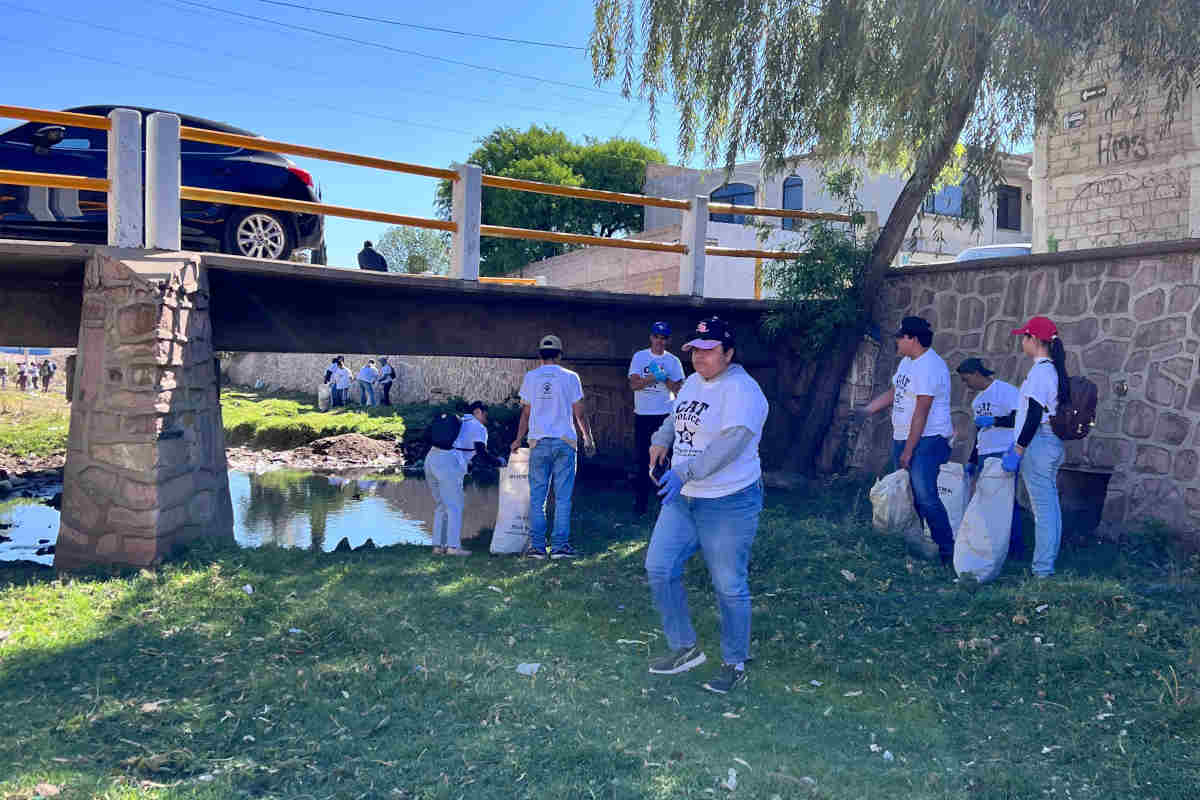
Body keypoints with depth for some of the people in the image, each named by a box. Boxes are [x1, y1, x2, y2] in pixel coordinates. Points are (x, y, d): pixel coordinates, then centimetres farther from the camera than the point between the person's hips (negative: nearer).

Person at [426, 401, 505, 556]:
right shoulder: (478, 427, 7)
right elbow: (482, 455, -3)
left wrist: (466, 461, 44)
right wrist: (499, 462, 11)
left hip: (431, 458, 8)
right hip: (448, 464, -8)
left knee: (441, 506, 14)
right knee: (455, 506, -1)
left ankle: (438, 545, 12)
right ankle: (453, 546, -5)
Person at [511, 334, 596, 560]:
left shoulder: (530, 377, 5)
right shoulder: (570, 377, 1)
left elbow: (526, 413, 8)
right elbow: (579, 415, 4)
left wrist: (518, 440, 19)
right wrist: (588, 438, 17)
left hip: (539, 442, 1)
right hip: (565, 441, -1)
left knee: (537, 497, 5)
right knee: (563, 497, 3)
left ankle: (537, 546, 4)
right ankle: (560, 545, 2)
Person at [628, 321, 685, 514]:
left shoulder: (673, 361, 5)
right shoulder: (639, 357, 5)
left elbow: (679, 391, 0)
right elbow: (633, 384, -7)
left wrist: (665, 378, -15)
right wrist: (654, 377, -20)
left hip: (665, 415, -1)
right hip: (642, 415, 1)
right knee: (642, 460, 5)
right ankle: (640, 502, 11)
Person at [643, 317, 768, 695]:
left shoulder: (741, 389, -17)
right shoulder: (693, 382, 11)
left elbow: (731, 443, -27)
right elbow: (676, 416, 29)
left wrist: (685, 472, -33)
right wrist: (661, 440, 8)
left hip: (729, 503, -8)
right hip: (682, 499, 9)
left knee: (729, 586, 2)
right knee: (659, 568, 6)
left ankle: (735, 664, 20)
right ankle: (685, 648, 22)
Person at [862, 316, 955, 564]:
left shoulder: (929, 367, -18)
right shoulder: (907, 362, 13)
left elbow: (921, 413, -20)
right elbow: (892, 394, 23)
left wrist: (908, 451, -19)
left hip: (927, 441, -10)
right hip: (903, 439, 10)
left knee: (925, 496, -16)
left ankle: (947, 551, -10)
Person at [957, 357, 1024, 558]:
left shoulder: (1005, 390, -7)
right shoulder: (977, 400, 20)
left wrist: (993, 421, -20)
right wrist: (972, 461, 24)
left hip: (1005, 454, -9)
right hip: (984, 456, 9)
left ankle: (1015, 547, -1)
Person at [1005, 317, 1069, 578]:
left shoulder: (1039, 372, -16)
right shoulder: (1054, 370, 14)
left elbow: (1034, 417, -21)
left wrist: (1017, 451, -18)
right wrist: (1018, 442, 23)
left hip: (1037, 446, -10)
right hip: (1053, 445, 10)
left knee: (1043, 508, -6)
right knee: (1050, 506, 13)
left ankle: (1042, 569, -2)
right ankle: (1047, 565, 20)